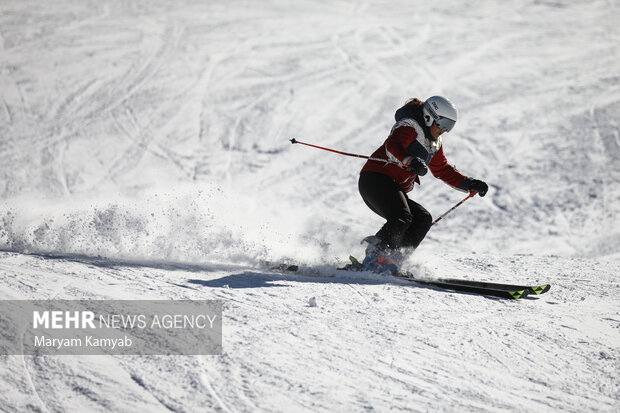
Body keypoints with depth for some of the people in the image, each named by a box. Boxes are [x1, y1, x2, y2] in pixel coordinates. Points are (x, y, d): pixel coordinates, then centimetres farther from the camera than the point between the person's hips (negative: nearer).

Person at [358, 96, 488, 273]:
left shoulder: (434, 144, 22)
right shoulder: (409, 126, -7)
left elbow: (443, 170, 31)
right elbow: (392, 144, -28)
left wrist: (470, 184, 20)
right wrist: (411, 161, -47)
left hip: (395, 190, 10)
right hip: (375, 179, -10)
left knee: (423, 219, -7)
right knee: (402, 218, -28)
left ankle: (394, 259, -16)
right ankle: (375, 258, -25)